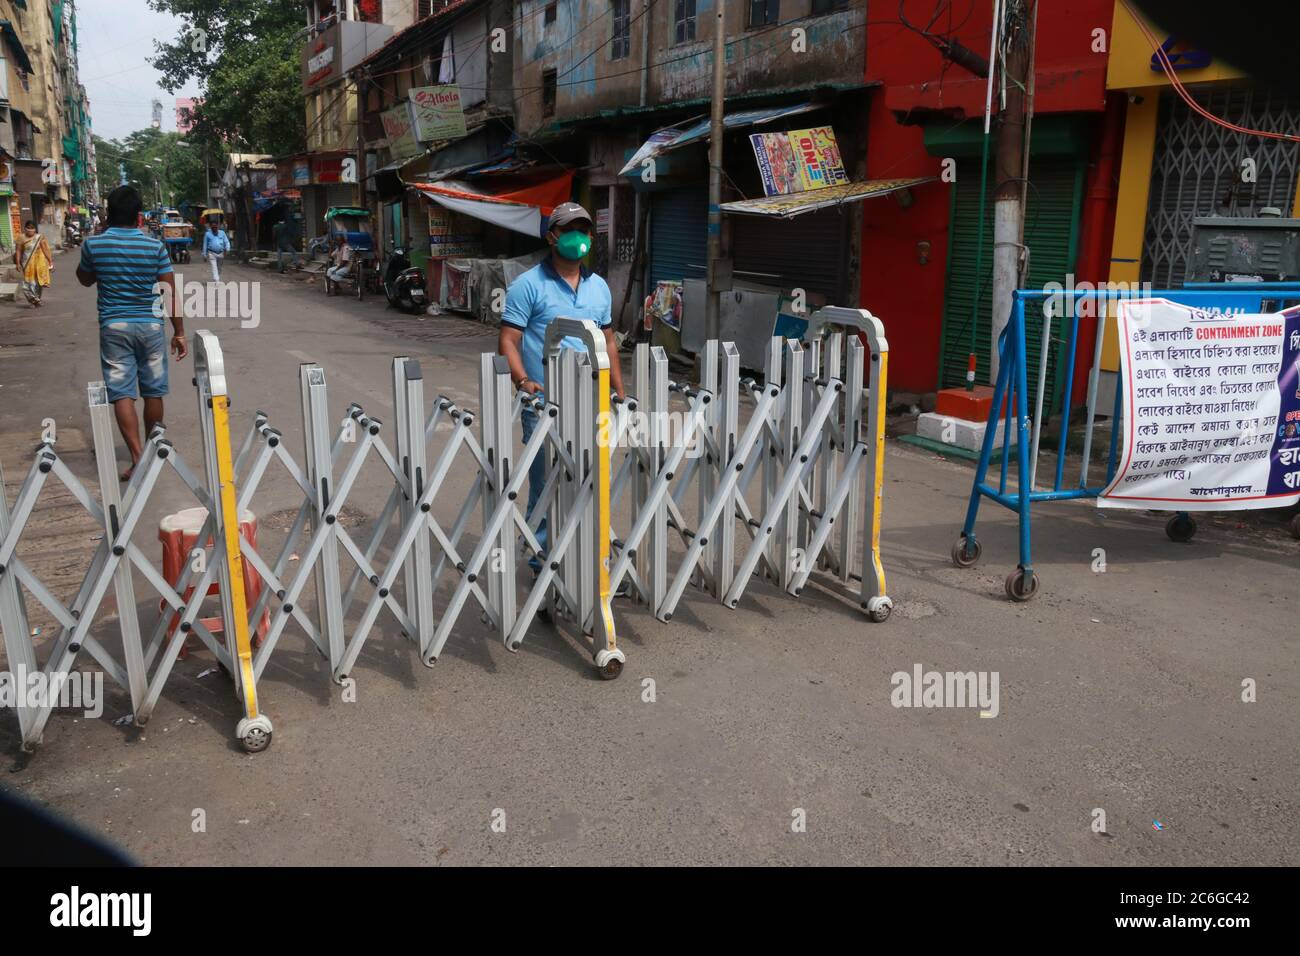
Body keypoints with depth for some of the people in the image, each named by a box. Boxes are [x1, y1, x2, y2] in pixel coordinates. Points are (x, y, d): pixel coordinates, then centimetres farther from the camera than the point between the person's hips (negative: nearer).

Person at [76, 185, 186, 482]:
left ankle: (138, 457, -9)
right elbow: (171, 292, -6)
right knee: (153, 391, 12)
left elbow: (85, 279, 16)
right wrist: (179, 332, 1)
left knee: (122, 394, 0)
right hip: (150, 325, 0)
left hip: (113, 326, 0)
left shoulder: (93, 244, -3)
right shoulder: (155, 246, -5)